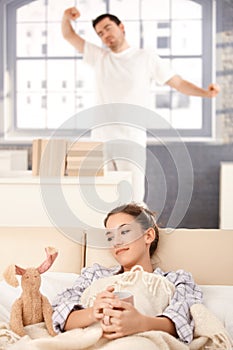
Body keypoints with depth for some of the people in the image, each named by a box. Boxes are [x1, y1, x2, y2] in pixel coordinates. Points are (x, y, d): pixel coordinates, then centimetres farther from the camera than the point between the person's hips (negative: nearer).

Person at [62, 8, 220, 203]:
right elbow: (69, 35, 22)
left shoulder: (146, 58, 6)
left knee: (133, 202, -9)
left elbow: (178, 83, 4)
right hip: (100, 141, 4)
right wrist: (66, 18, 1)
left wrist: (205, 92, -11)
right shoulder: (99, 57, 15)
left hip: (132, 141, -3)